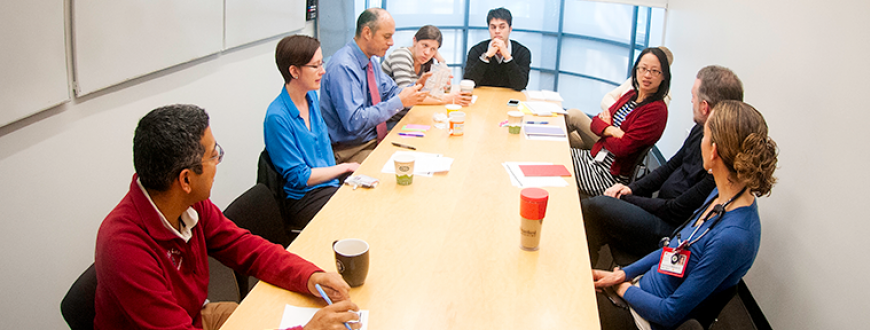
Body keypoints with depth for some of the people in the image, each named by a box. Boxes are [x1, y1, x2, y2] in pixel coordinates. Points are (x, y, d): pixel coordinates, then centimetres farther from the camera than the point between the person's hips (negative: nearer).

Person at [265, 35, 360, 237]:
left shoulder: (311, 97, 5)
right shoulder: (277, 117, -20)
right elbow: (299, 177, -17)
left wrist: (338, 174, 5)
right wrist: (346, 167, -8)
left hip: (329, 183, 8)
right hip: (302, 200, -8)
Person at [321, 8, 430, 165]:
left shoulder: (370, 60, 9)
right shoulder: (343, 67, -21)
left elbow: (389, 91, 18)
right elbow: (354, 122, -28)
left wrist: (414, 88, -3)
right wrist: (399, 102, -24)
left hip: (377, 139, 9)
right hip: (352, 150, -9)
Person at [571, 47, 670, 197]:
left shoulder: (657, 110, -17)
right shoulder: (630, 96, 8)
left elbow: (622, 148, -22)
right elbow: (595, 122, 6)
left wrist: (605, 129, -3)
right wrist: (612, 130, -16)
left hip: (611, 176, -7)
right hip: (594, 157, 7)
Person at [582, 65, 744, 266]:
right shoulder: (701, 130, 3)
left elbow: (677, 211, -22)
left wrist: (625, 199, -11)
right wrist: (632, 188, 3)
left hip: (671, 230, -9)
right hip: (661, 209, 9)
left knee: (595, 208, -20)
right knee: (586, 207, 1)